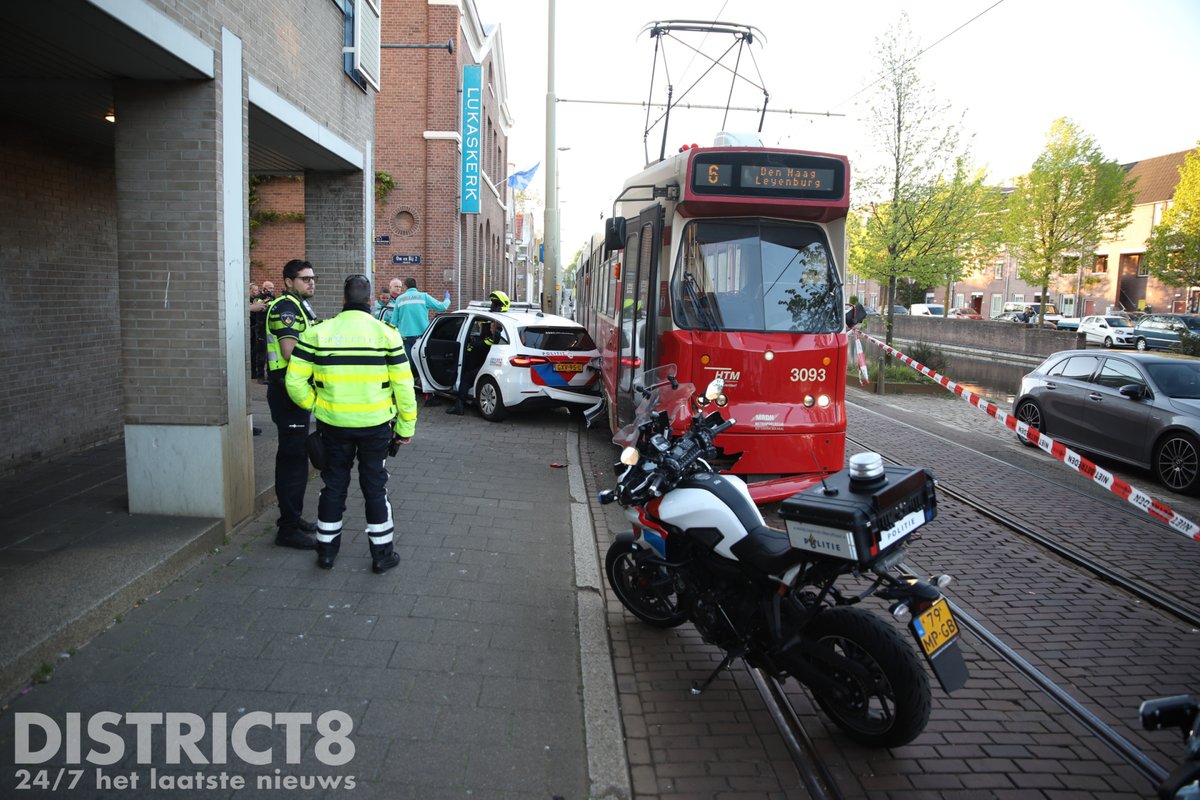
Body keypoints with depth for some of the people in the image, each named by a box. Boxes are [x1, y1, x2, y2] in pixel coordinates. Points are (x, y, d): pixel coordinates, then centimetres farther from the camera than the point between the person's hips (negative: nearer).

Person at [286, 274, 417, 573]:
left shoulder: (318, 333, -3)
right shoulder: (386, 333, -7)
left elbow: (295, 381, -6)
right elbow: (403, 385, -7)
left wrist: (316, 406, 8)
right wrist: (406, 426, 1)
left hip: (333, 425, 1)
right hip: (375, 425, -1)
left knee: (334, 486, 16)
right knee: (375, 487, 11)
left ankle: (327, 549, 28)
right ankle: (382, 553, 18)